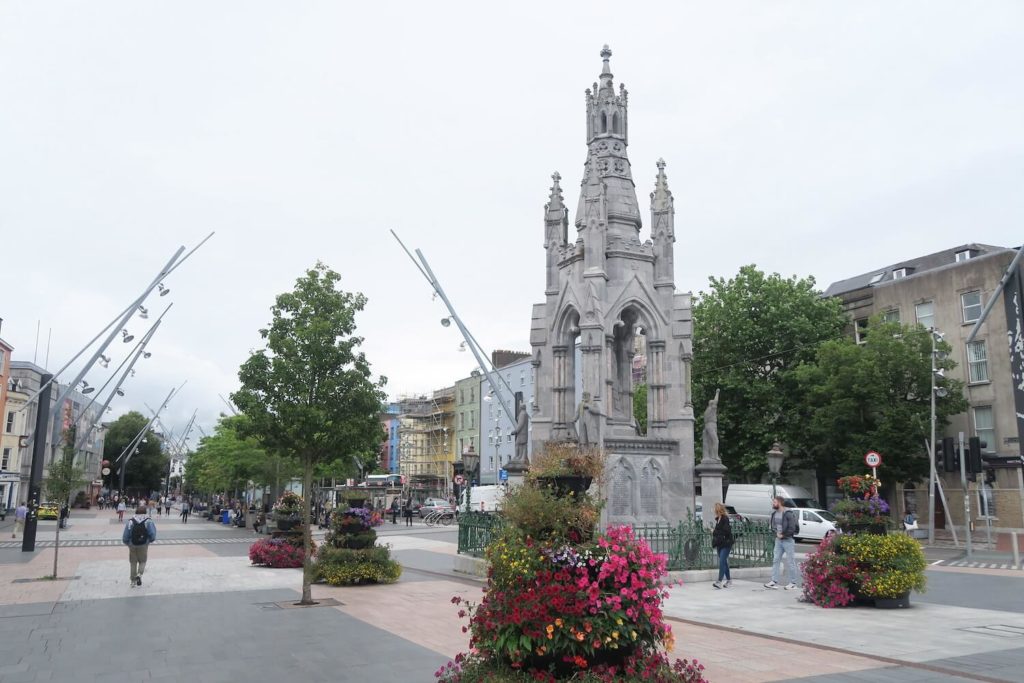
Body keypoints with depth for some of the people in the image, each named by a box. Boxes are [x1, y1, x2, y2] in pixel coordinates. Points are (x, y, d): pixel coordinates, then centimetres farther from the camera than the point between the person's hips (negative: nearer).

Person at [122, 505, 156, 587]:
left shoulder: (130, 522, -5)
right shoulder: (148, 521, -6)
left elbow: (125, 536, -8)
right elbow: (153, 535, -14)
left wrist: (127, 543, 11)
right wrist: (149, 541, 7)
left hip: (132, 545, 1)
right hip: (143, 546, -1)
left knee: (133, 562, 16)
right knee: (142, 561, 16)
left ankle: (133, 580, 22)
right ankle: (139, 574, -9)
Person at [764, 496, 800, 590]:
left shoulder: (788, 514, -15)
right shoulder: (774, 513, 6)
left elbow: (792, 528, -17)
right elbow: (771, 524, 15)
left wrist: (783, 535, -14)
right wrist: (776, 533, -1)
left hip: (788, 540, -7)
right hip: (778, 540, 7)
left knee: (791, 561, 2)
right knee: (776, 560, 5)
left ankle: (793, 583, 11)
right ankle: (774, 581, 8)